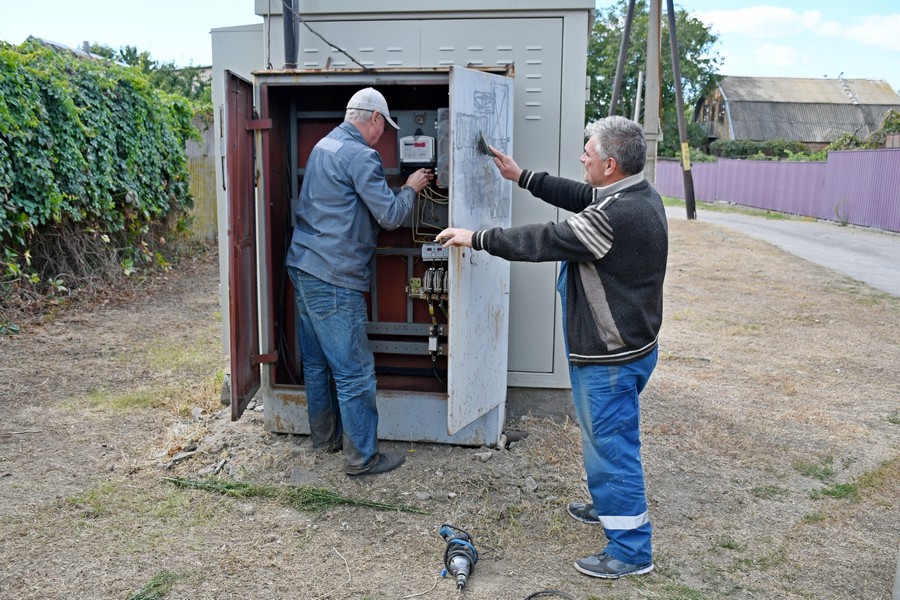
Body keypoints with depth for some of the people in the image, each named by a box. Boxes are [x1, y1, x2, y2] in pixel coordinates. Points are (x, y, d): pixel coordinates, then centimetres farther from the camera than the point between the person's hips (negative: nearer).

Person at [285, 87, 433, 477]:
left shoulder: (324, 145, 16)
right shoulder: (360, 156, -14)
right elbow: (390, 216, -13)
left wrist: (400, 188, 18)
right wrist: (411, 188, 4)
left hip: (302, 268, 10)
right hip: (334, 278, -10)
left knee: (316, 362, 18)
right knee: (355, 372, -2)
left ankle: (324, 438, 32)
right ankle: (362, 458, 7)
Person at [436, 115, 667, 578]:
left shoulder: (614, 215, -28)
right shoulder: (640, 193, 3)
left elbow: (541, 242, -23)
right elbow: (577, 196, 16)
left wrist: (476, 238, -12)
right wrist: (521, 177, 18)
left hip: (611, 356, -11)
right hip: (630, 342, 11)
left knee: (613, 444, 2)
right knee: (600, 434, 26)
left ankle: (631, 549, 17)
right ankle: (607, 506, 45)